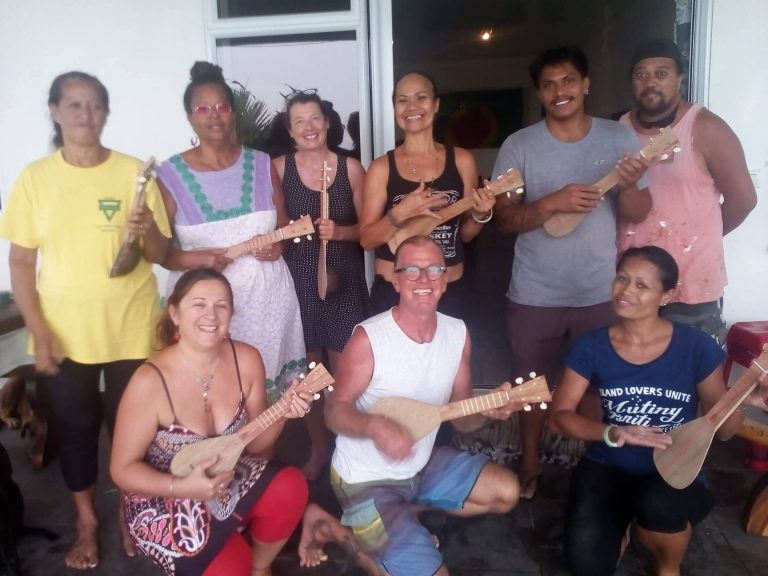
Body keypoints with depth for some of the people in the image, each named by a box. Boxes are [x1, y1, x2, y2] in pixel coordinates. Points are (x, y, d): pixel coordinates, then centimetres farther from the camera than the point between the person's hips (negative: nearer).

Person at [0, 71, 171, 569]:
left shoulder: (134, 172, -5)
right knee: (75, 425, 14)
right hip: (64, 333, 1)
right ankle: (86, 519, 36)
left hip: (130, 329, -1)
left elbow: (160, 255, -2)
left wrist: (147, 231, -24)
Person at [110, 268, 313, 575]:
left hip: (228, 480, 4)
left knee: (291, 487, -22)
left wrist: (281, 414, -22)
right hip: (166, 501, -4)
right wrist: (182, 487, -30)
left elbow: (253, 444, -2)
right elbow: (123, 469, -14)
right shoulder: (150, 381, -24)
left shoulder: (247, 360, -12)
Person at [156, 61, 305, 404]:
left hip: (266, 294, 2)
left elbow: (284, 225, 16)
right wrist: (192, 259, -18)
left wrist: (278, 245, -6)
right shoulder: (170, 175, -2)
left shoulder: (261, 164, 7)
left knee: (270, 400, 5)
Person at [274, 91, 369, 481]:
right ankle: (318, 447, 28)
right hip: (298, 281, 1)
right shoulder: (279, 168, 0)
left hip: (344, 280, 0)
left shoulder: (351, 168, 0)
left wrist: (339, 231, -14)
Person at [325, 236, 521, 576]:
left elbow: (461, 418, 2)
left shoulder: (457, 333, -4)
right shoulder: (369, 338, -23)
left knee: (506, 492, 6)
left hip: (422, 464, 7)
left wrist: (489, 410, -20)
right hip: (366, 480, -6)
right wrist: (374, 425, -37)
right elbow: (335, 411, -17)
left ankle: (405, 517, 14)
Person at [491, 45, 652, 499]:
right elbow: (505, 218, -9)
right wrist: (552, 202, -25)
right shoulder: (519, 146, -5)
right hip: (535, 294, -1)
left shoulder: (619, 138, -1)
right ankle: (531, 466, 34)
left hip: (601, 291, 1)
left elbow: (638, 215, 0)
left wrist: (629, 185, -22)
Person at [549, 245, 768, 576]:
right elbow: (559, 416, -6)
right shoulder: (592, 347, -6)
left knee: (658, 505, -36)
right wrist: (614, 434, -22)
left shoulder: (697, 347, -9)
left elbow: (721, 430, -2)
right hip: (608, 468, 1)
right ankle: (621, 523, 17)